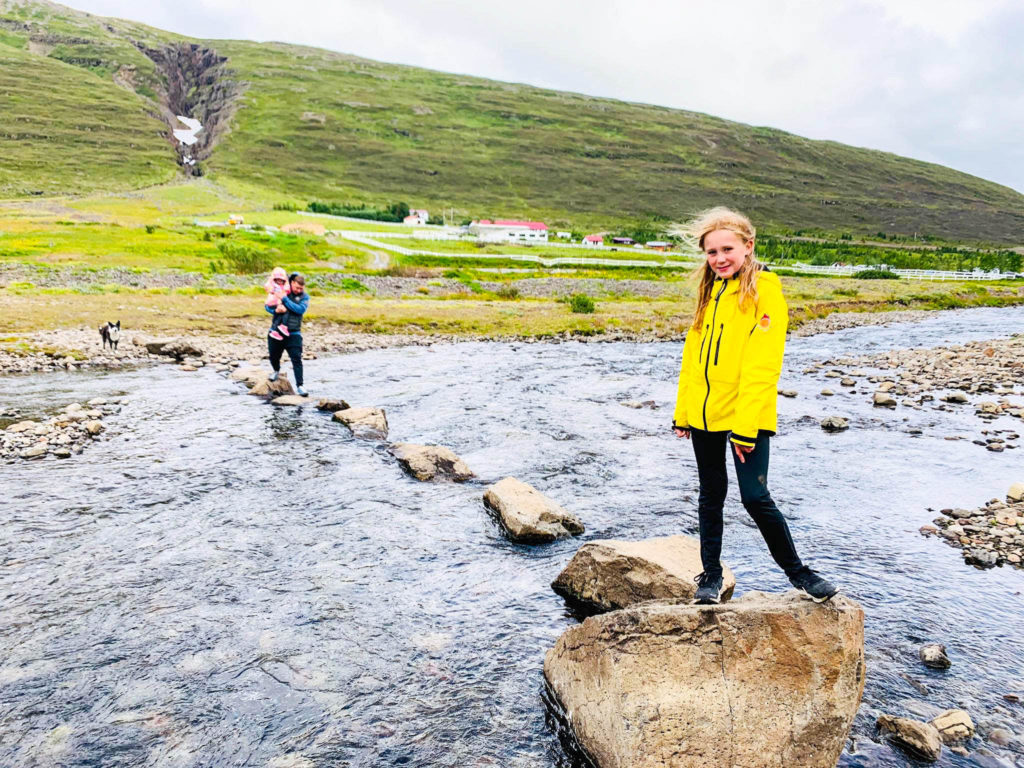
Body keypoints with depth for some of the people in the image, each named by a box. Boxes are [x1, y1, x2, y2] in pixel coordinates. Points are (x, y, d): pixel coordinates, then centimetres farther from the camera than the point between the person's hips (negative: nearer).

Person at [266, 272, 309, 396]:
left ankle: (299, 385, -7)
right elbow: (267, 306, 7)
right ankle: (276, 371, 48)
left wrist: (284, 299, -19)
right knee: (274, 357, 15)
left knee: (297, 359, -11)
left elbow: (300, 309, -17)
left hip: (293, 333, -2)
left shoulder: (304, 297, 1)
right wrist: (275, 310, -15)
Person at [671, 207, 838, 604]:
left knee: (755, 497, -5)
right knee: (711, 495, 13)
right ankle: (711, 574, 28)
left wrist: (746, 426, -20)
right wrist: (682, 411, 12)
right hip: (704, 413, 6)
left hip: (746, 416, -6)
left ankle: (796, 571, 17)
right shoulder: (709, 290, 11)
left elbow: (761, 365, -16)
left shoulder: (763, 289, -10)